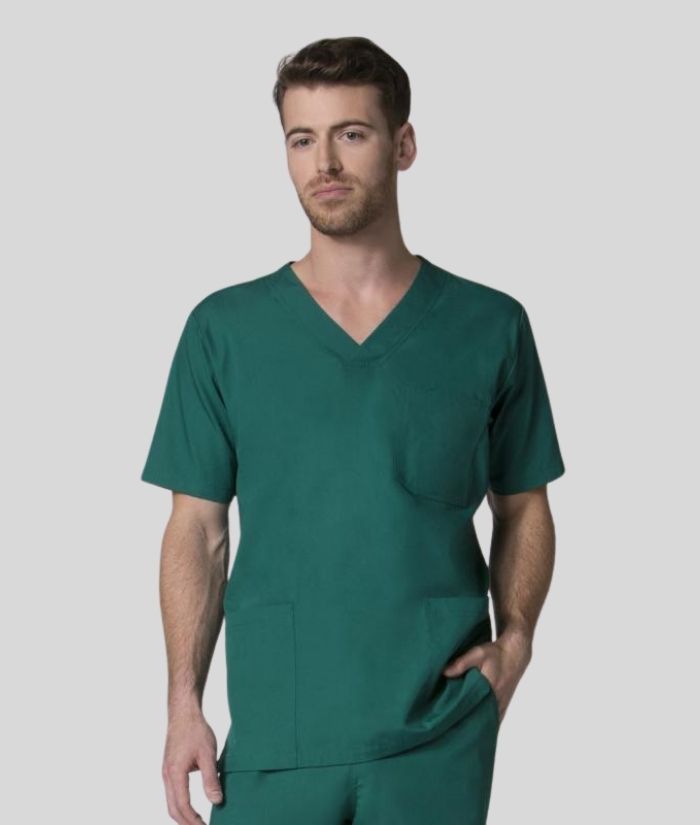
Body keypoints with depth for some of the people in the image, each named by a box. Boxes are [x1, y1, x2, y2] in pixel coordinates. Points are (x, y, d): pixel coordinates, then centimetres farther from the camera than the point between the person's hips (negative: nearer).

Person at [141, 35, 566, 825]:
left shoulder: (491, 326, 2)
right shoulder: (224, 329, 2)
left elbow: (523, 508, 10)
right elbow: (198, 530, 3)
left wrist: (514, 639, -5)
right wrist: (183, 706, -2)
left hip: (440, 733, 0)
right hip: (274, 730, 0)